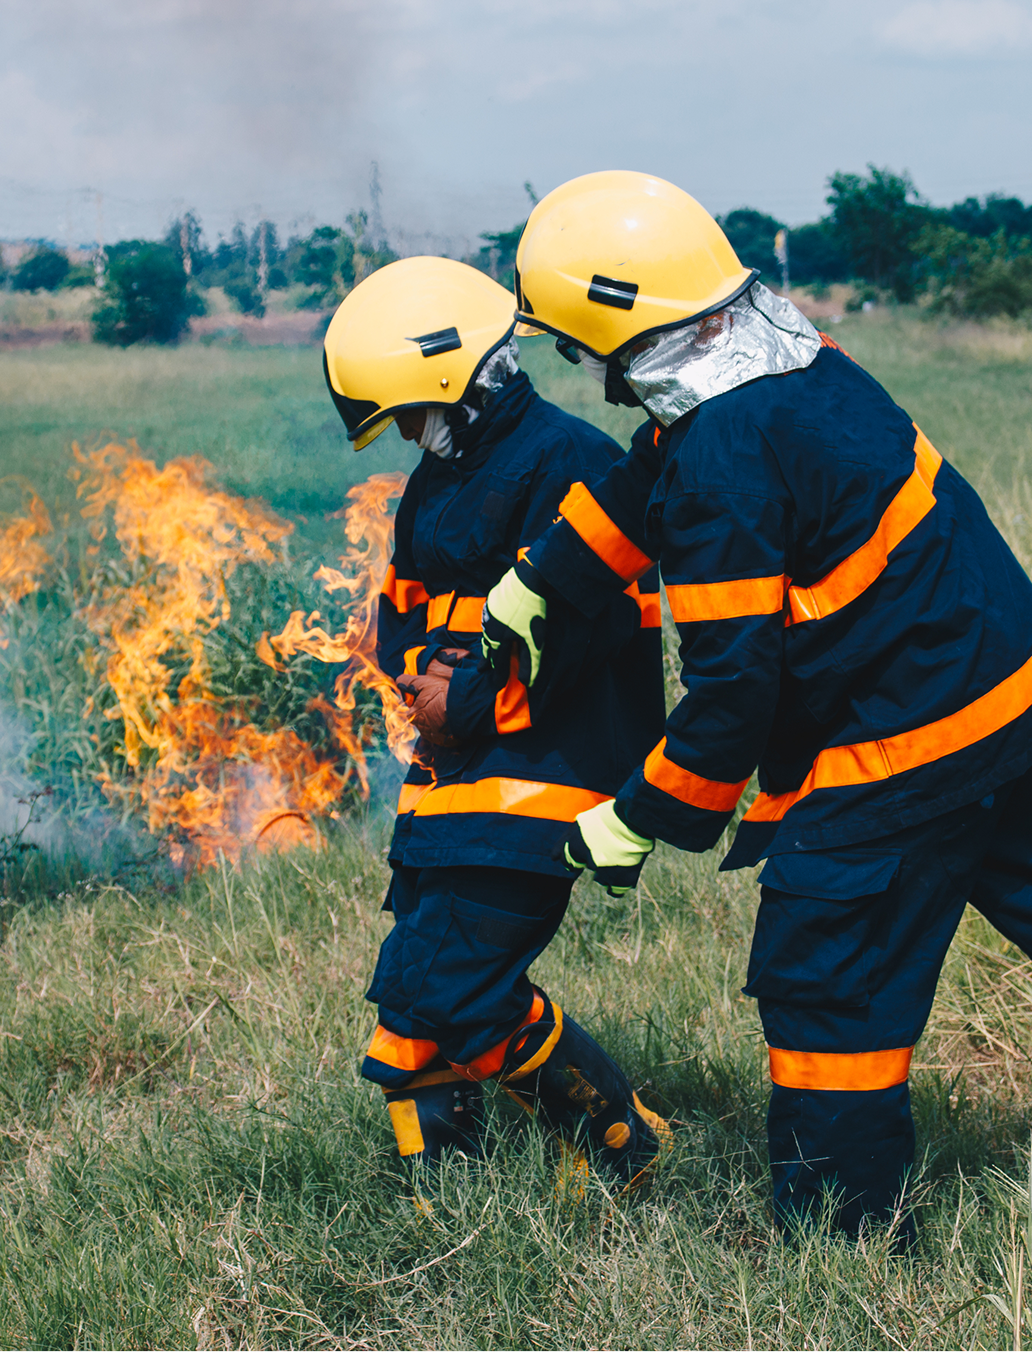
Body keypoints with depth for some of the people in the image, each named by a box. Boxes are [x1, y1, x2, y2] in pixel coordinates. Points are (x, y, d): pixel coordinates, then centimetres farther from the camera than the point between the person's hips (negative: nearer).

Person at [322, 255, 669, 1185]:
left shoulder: (562, 462, -14)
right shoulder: (441, 480, 17)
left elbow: (573, 627, -24)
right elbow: (402, 609, 20)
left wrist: (470, 706, -15)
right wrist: (422, 671, -2)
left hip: (537, 772, -10)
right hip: (452, 771, 10)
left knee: (454, 991, -14)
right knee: (417, 999, 8)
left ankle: (628, 1148, 4)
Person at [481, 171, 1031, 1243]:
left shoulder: (722, 461, -24)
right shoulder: (791, 354, 5)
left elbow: (732, 686, -21)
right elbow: (641, 490, 21)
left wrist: (639, 822, -9)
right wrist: (530, 586, 27)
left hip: (903, 746, -9)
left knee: (821, 976, 3)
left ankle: (842, 1229, 14)